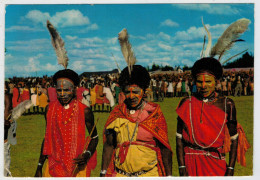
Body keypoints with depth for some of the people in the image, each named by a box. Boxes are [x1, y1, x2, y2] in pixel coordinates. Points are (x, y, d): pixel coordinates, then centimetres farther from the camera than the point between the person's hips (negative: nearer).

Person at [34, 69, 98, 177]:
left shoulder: (84, 111, -7)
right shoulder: (50, 109, 2)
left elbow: (94, 137, 3)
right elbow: (47, 138, 11)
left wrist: (87, 154, -17)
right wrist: (39, 167, 12)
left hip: (77, 168, -2)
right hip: (54, 166, 3)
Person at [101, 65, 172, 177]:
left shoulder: (154, 113, 1)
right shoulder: (116, 113, 6)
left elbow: (164, 148, 3)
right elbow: (108, 145, 11)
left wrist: (168, 175, 2)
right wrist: (103, 173, 8)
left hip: (149, 174, -2)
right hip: (120, 175, 2)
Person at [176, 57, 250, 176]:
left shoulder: (227, 105, -2)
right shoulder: (186, 104, -3)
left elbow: (234, 138, 2)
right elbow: (179, 138, -2)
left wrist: (230, 170, -2)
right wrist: (182, 168, -7)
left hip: (216, 163, 0)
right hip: (190, 162, 0)